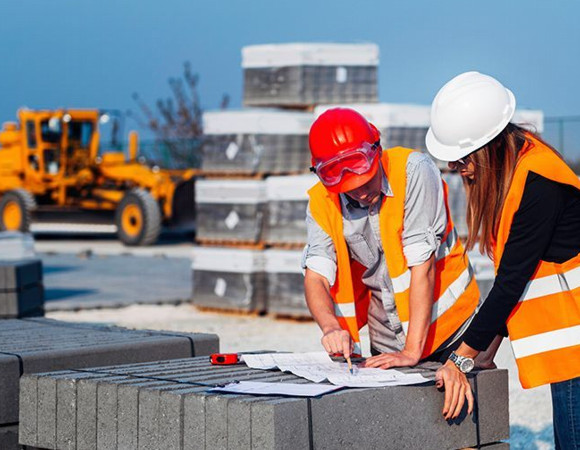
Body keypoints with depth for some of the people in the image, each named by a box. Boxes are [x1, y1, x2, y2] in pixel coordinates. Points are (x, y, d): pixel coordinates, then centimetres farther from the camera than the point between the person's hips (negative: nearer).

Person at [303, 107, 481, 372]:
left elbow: (422, 264, -22)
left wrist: (412, 351, -25)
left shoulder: (413, 171, -20)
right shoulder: (321, 202, -6)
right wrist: (331, 327, -36)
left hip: (446, 329, -4)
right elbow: (316, 276, -14)